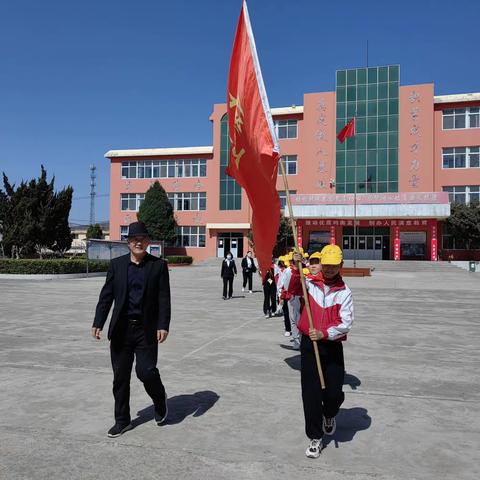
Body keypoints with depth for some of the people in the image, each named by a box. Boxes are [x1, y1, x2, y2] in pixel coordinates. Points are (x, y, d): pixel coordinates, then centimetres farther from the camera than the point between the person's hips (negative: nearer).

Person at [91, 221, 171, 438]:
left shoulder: (158, 265, 0)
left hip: (146, 330, -2)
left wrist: (163, 326, -13)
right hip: (121, 329, 3)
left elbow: (164, 298, -3)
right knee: (120, 377, 9)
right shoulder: (116, 264, 6)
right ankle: (122, 421, 25)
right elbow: (106, 296, 5)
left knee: (146, 372, -8)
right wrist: (98, 323, -2)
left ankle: (160, 399, 26)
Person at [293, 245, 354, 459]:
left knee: (334, 393, 2)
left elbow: (346, 324, -9)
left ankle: (329, 415, 39)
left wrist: (324, 333, -22)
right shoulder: (308, 283, 0)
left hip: (332, 346, 0)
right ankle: (315, 437, 21)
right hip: (309, 345, 0)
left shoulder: (344, 292, -2)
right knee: (310, 392, 3)